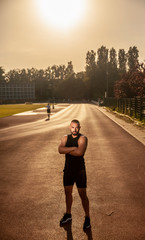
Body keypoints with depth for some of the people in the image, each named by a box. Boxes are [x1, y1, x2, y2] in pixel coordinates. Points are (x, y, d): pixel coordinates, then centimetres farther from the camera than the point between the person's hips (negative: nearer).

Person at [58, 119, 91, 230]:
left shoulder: (83, 138, -14)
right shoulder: (65, 138, 1)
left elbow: (80, 152, -30)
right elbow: (60, 150, -17)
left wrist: (67, 150, -17)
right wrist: (73, 148, -26)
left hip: (80, 170, -5)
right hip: (68, 169, 5)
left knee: (83, 195, 3)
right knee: (68, 192, 18)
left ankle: (87, 217, 22)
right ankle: (68, 214, 38)